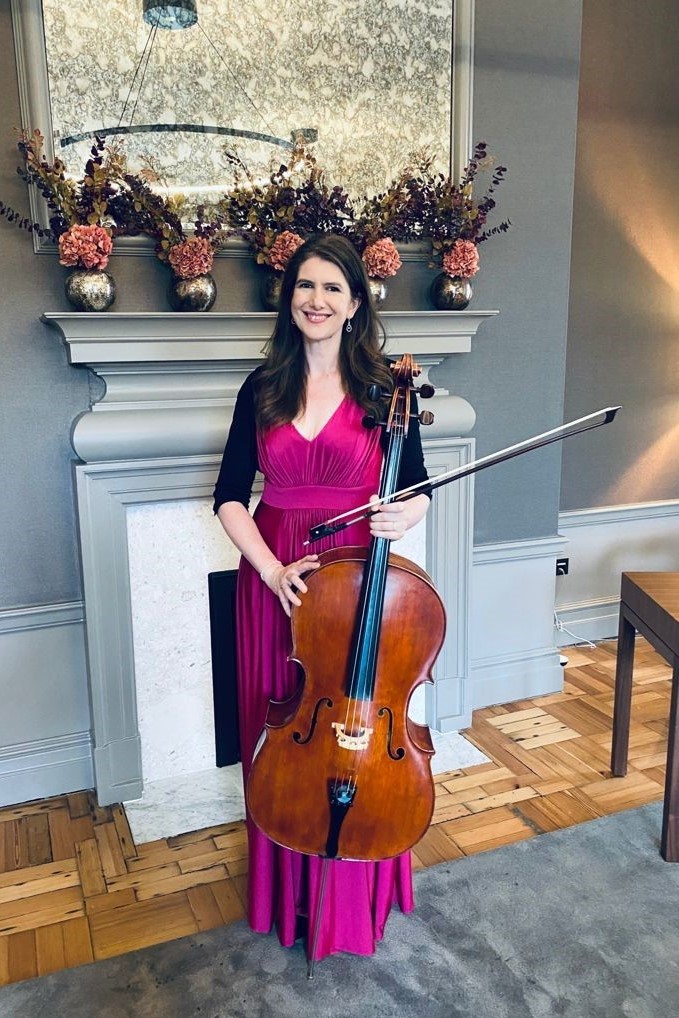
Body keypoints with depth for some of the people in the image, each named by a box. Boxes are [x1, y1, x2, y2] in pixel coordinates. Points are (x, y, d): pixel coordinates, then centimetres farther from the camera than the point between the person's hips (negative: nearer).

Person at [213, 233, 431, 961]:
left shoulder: (383, 388, -2)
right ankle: (287, 882, 36)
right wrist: (271, 568, -13)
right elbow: (230, 497, 2)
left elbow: (417, 489, 3)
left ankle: (352, 889, 31)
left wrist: (405, 516, -21)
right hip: (276, 576, 2)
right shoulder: (262, 389, 3)